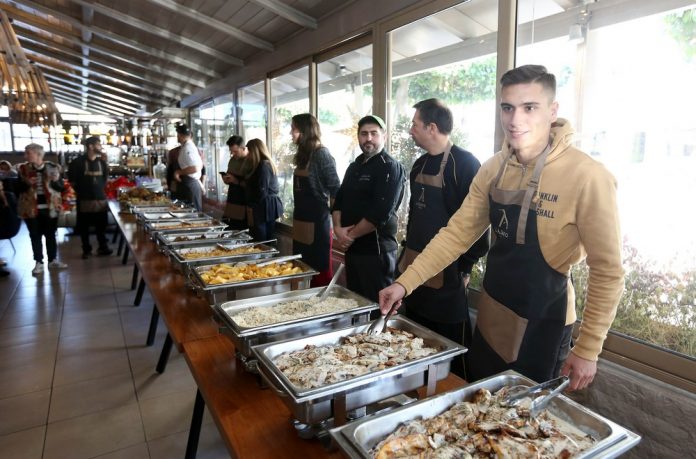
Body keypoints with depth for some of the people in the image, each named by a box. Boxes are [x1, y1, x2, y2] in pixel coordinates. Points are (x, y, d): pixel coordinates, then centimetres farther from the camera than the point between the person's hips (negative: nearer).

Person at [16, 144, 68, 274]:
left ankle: (53, 260, 21)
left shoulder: (53, 167, -1)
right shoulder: (22, 169, 0)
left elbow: (61, 187, 1)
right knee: (35, 236, 6)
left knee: (51, 234, 9)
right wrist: (27, 183, -17)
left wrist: (56, 180, -19)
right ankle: (38, 262, 15)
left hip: (50, 207, 0)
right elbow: (17, 189, 2)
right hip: (31, 208, 0)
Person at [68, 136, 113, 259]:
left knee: (101, 224, 6)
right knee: (84, 226, 5)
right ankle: (86, 249, 15)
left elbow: (106, 176, 24)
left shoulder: (101, 162, 8)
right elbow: (71, 179, 1)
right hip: (84, 199, -3)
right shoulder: (78, 162, -6)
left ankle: (103, 247, 18)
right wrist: (79, 191, 1)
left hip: (100, 198, 3)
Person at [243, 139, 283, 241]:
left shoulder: (263, 166, -12)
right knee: (266, 242, 8)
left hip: (264, 207, -10)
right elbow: (254, 186, 21)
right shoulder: (264, 164, 19)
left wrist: (251, 209, -14)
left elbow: (262, 191, -18)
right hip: (267, 206, 10)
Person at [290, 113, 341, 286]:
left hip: (317, 223, -8)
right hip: (301, 222, 8)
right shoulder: (303, 155, 12)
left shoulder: (321, 154, -11)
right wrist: (297, 217, 11)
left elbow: (335, 190, -13)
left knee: (319, 272, 2)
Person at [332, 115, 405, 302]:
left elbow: (380, 213, -19)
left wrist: (351, 235, -11)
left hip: (376, 250, -7)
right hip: (352, 247, 8)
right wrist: (338, 228, -5)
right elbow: (339, 200, 13)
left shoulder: (390, 167, -10)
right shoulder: (354, 167, 15)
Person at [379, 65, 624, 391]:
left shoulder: (587, 177, -21)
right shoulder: (493, 169, -4)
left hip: (541, 326, -5)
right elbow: (457, 233, -3)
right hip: (490, 317, 6)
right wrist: (405, 283, -9)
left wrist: (587, 350, -13)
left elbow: (607, 271, -16)